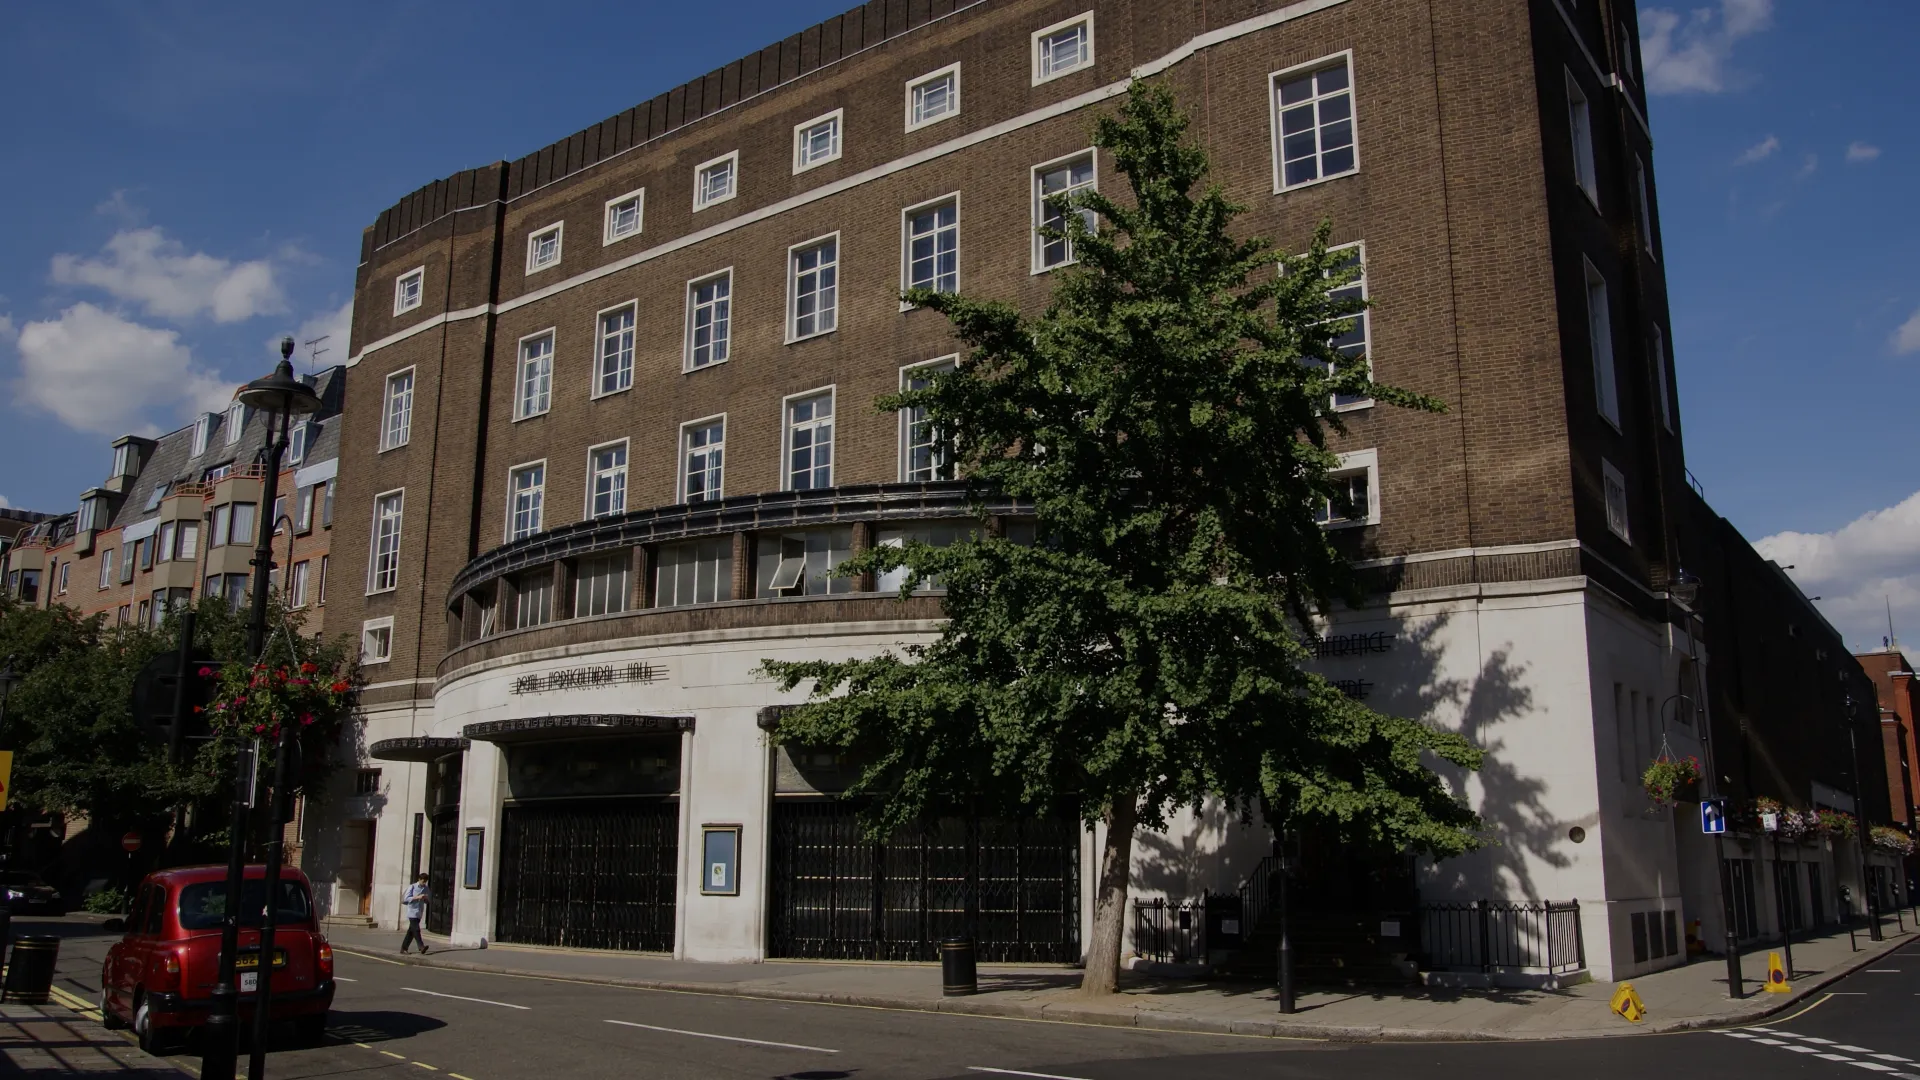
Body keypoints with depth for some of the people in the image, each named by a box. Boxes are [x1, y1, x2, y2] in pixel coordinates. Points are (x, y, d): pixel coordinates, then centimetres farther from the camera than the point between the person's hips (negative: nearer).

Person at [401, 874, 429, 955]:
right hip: (412, 912, -6)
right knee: (416, 930, -13)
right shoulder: (412, 887, -5)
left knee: (411, 931, 7)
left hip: (419, 913, 6)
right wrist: (417, 897, -20)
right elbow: (406, 898, -10)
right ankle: (421, 947, -21)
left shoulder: (426, 888, 11)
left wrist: (425, 899, -6)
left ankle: (403, 949, 12)